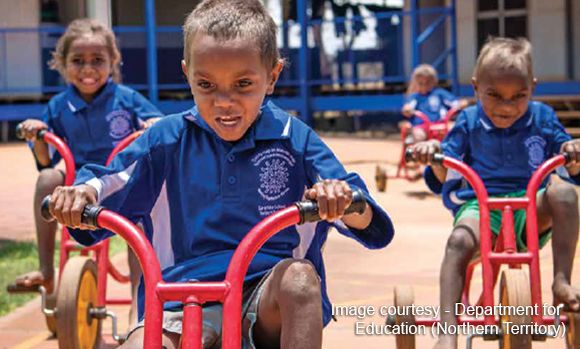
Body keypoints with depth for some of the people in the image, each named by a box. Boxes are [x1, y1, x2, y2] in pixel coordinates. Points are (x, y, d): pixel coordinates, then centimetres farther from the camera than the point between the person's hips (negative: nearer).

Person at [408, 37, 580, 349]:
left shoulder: (542, 117, 9)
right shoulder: (469, 122, 8)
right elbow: (442, 179, 5)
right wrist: (434, 156, -18)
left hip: (532, 208, 1)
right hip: (480, 205, -1)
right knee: (459, 241, -35)